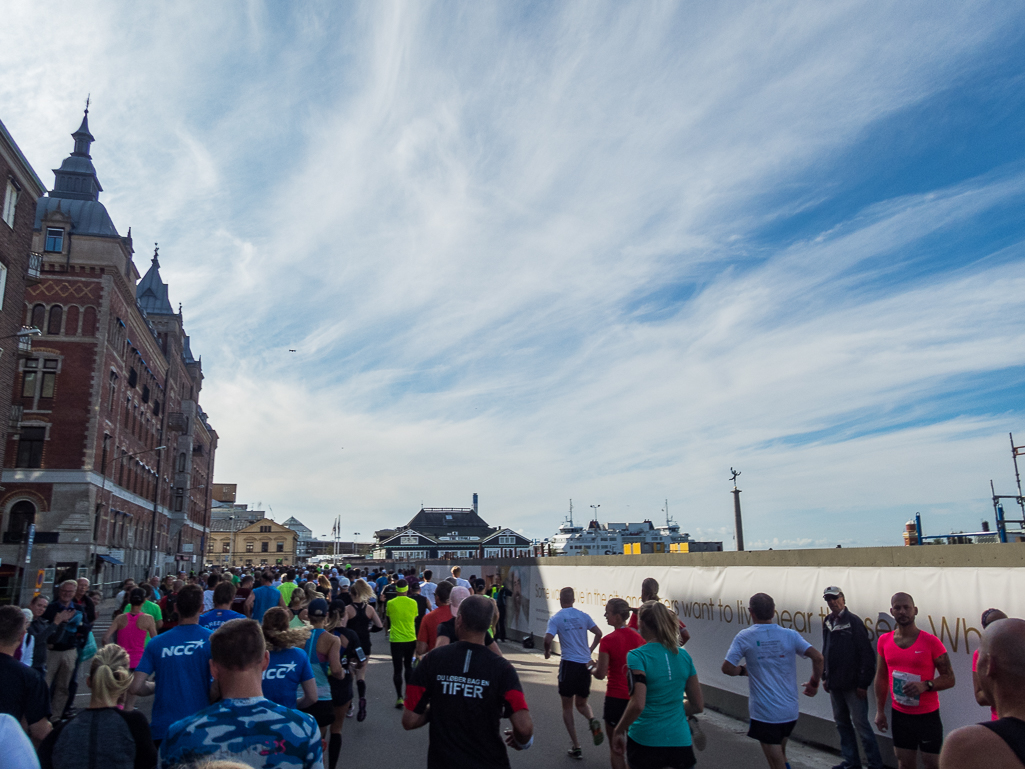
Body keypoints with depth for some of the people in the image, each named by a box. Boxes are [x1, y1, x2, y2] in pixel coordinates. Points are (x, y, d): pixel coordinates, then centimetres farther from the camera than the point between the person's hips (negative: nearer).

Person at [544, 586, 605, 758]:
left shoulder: (555, 618, -5)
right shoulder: (583, 616, 5)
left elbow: (548, 639, -15)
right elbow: (598, 633, 3)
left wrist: (547, 651, 4)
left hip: (569, 664, -3)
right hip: (585, 664, 3)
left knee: (567, 707, 12)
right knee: (582, 703, 22)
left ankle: (576, 747, 9)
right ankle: (592, 721, -10)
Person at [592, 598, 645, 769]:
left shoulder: (607, 641, -17)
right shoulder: (638, 637, -1)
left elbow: (601, 675, -15)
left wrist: (592, 670, 5)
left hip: (616, 698, -5)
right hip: (636, 696, 5)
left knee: (615, 747, 9)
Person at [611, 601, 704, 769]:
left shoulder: (637, 656, -12)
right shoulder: (684, 655, 4)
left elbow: (638, 704, -21)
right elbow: (698, 705, 9)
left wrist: (619, 730, -7)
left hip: (645, 742, -3)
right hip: (681, 742, 4)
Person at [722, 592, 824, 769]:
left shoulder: (744, 637, -8)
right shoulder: (790, 635, -2)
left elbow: (727, 668, -11)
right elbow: (817, 657, -12)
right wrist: (814, 683, 3)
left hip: (764, 713, -3)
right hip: (790, 710, 4)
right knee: (780, 753, 29)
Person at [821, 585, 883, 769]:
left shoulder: (853, 621, -11)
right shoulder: (828, 622, 8)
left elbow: (867, 655, -13)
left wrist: (863, 683, -15)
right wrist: (825, 677, 14)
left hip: (853, 684, -7)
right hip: (835, 684, 7)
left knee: (860, 725, -2)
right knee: (842, 723, 14)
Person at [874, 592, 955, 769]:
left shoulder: (931, 642, -11)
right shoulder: (884, 641, 1)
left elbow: (949, 678, -8)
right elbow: (881, 677, 9)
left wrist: (925, 685, -25)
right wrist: (880, 710, 6)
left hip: (927, 715, -3)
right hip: (899, 714, 3)